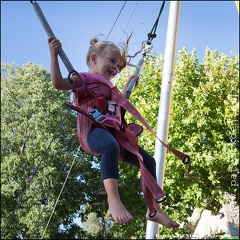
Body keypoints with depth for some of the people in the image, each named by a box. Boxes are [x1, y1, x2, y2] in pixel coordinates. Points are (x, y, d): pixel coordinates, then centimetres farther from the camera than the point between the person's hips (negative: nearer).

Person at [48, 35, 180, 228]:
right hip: (94, 130, -9)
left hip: (115, 133, 9)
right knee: (111, 146, -44)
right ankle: (113, 199, -52)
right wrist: (54, 55, -17)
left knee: (148, 161, 5)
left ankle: (153, 210, 12)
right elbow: (58, 83, -10)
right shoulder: (83, 78, 8)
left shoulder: (108, 86, 33)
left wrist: (127, 86, 52)